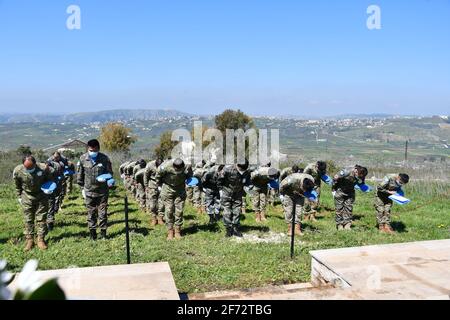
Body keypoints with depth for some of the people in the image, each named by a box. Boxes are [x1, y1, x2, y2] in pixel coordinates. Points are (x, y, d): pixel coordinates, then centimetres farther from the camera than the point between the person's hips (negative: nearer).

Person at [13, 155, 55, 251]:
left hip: (41, 197, -1)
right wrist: (19, 197, 5)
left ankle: (41, 239, 11)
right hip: (27, 197, 1)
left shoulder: (43, 168, -24)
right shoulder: (17, 171, -18)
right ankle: (29, 240, 14)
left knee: (41, 219, 2)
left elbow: (51, 179, -2)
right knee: (28, 220, 5)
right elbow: (17, 186, 1)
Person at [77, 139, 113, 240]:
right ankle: (92, 232, 21)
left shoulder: (104, 158, -9)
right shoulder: (83, 159, -4)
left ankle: (103, 232, 17)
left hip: (103, 191, -1)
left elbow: (110, 172, 1)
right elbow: (80, 175, 7)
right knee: (91, 213, 10)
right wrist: (82, 188, 6)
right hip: (89, 191, 1)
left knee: (103, 212, 5)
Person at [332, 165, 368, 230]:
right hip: (340, 191, -4)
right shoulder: (346, 172, -32)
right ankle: (339, 225, 7)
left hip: (350, 192, 4)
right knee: (339, 208, -1)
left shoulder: (361, 176, -16)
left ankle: (347, 224, 5)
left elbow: (361, 183, 8)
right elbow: (335, 178, -20)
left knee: (349, 208, 0)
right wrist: (333, 189, -10)